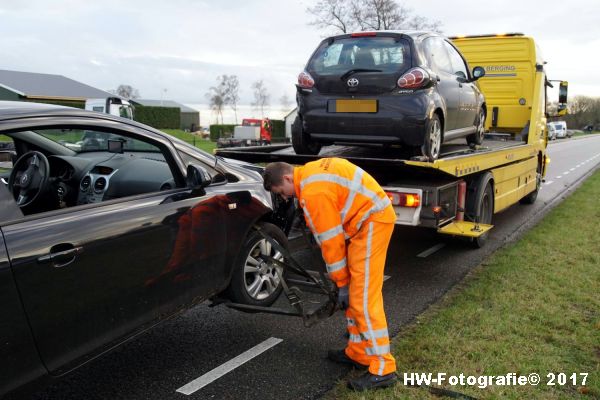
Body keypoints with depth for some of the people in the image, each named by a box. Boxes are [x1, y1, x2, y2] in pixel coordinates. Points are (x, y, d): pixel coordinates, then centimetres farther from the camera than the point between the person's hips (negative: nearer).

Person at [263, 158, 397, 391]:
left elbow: (331, 240, -17)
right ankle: (358, 353, 22)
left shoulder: (313, 192, -20)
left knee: (364, 298, -10)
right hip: (370, 218, 10)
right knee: (356, 294, 14)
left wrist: (341, 283, -8)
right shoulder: (310, 173, 10)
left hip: (372, 222, -10)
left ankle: (382, 369, -4)